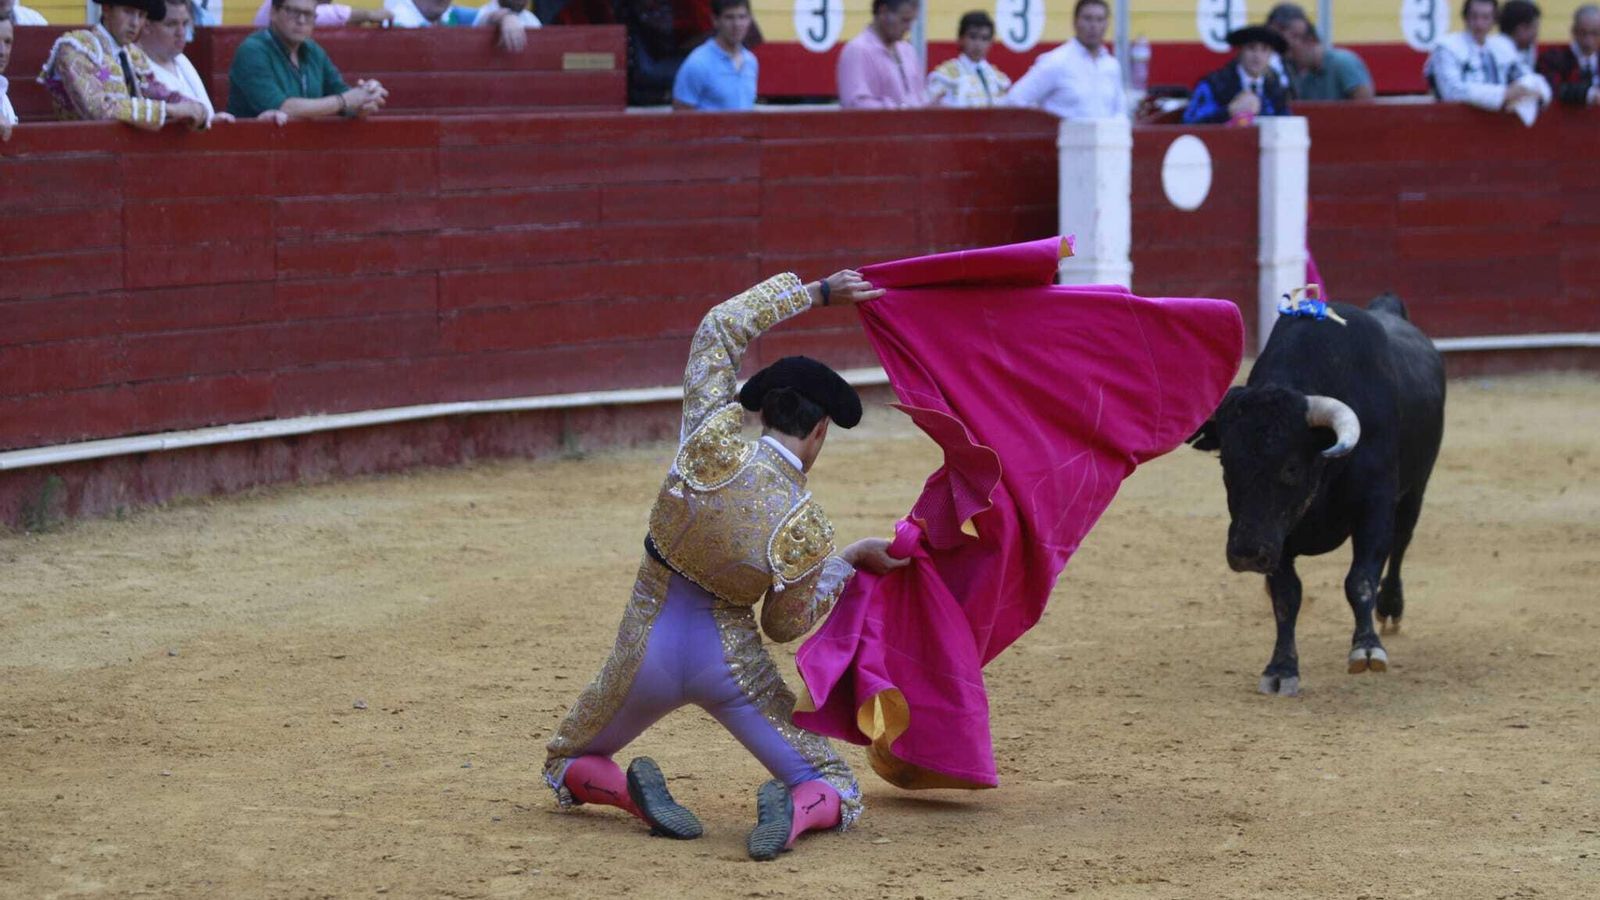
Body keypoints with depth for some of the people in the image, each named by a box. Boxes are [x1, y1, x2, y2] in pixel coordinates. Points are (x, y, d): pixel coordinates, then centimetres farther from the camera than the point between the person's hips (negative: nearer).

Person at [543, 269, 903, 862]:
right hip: (731, 668, -2)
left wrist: (816, 293, 3)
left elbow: (720, 327, -4)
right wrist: (848, 563, 8)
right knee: (839, 795, 13)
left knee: (565, 768, 26)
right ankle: (795, 809, -22)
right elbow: (785, 626, -2)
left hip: (647, 655, 2)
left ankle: (634, 792, -7)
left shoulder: (711, 444, -17)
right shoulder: (806, 531, -17)